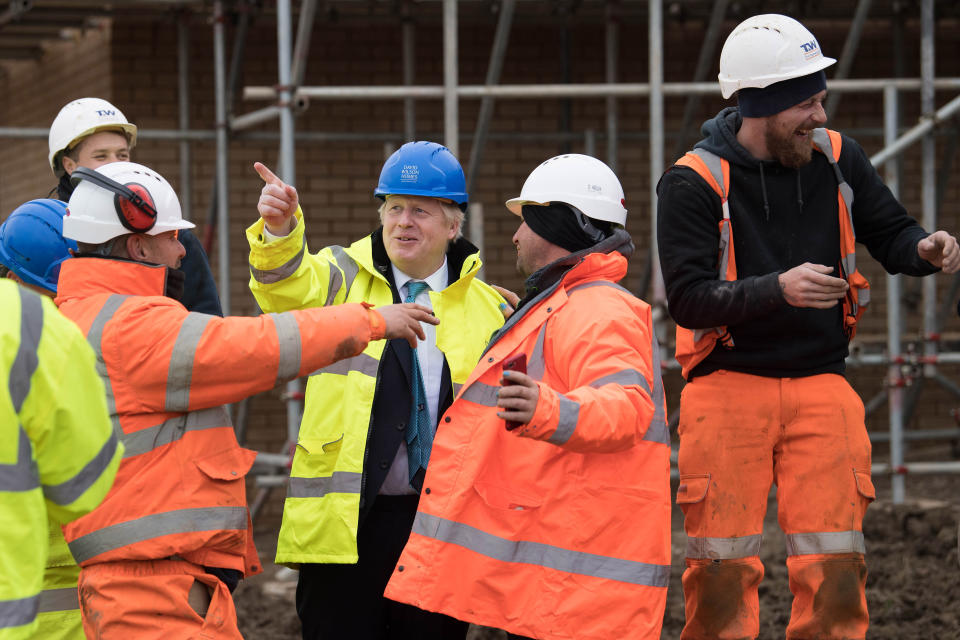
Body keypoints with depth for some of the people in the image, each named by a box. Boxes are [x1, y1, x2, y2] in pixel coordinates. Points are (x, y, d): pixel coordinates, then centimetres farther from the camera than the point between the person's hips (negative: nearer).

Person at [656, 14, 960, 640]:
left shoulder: (836, 158, 3)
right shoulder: (694, 182, -9)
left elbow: (890, 231, 14)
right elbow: (689, 299, -15)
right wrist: (778, 289, -29)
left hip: (820, 384, 3)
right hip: (729, 385, -3)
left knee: (835, 567, -3)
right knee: (723, 571, -3)